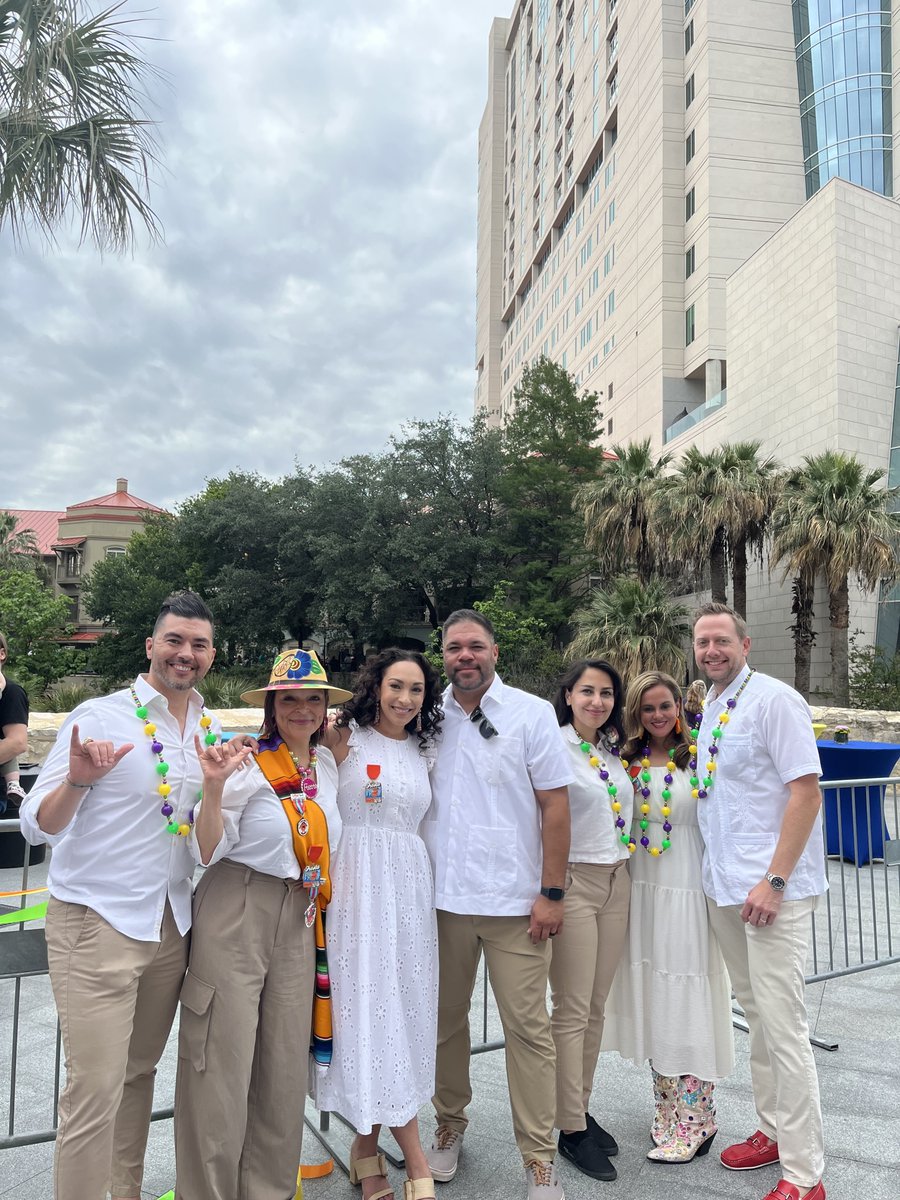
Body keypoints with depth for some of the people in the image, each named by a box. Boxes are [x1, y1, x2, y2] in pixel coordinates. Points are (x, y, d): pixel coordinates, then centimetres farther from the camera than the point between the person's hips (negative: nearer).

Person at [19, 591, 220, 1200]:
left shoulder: (214, 729, 5)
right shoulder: (98, 717, -10)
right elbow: (39, 824, -12)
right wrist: (77, 780, -30)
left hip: (172, 926, 5)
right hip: (98, 924, -5)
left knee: (140, 1072, 19)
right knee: (96, 1089, -1)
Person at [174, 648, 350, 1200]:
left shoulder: (328, 764, 7)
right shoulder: (247, 765, -10)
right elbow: (206, 852, -13)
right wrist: (214, 786, -26)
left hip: (299, 923, 5)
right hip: (236, 920, -5)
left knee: (287, 1062, 13)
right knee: (224, 1057, 3)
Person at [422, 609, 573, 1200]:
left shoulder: (532, 714, -3)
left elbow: (555, 804, -4)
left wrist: (552, 893, -7)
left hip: (514, 901, -3)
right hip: (441, 900, 3)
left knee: (528, 1029, 3)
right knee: (447, 1019, 15)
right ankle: (450, 1126, 36)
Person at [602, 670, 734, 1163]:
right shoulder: (627, 762, 5)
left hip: (688, 891, -4)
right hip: (641, 890, 4)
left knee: (686, 1000, 1)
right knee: (649, 998, 12)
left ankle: (695, 1121, 17)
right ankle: (668, 1109, 29)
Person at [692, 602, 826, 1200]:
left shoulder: (774, 699, -12)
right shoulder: (709, 709, 11)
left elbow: (806, 792, -16)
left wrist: (774, 881, -19)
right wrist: (723, 875, 12)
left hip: (772, 888, -7)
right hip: (725, 885, 7)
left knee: (783, 1026, -2)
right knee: (757, 1017, 18)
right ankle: (774, 1130, 34)